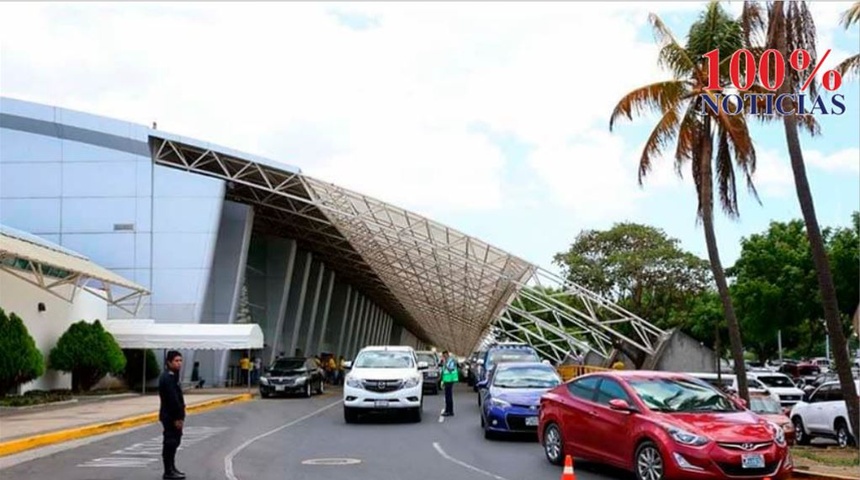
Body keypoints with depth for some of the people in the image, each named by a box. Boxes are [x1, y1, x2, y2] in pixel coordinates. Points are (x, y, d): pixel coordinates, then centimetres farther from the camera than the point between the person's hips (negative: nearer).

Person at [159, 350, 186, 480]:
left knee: (174, 442, 17)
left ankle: (171, 469, 27)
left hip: (173, 416, 10)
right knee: (170, 442, -5)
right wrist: (177, 418, -23)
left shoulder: (172, 376, 15)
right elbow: (172, 399, -22)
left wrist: (180, 416, 17)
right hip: (170, 417, -10)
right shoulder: (167, 378, -18)